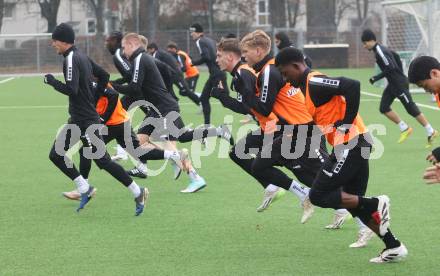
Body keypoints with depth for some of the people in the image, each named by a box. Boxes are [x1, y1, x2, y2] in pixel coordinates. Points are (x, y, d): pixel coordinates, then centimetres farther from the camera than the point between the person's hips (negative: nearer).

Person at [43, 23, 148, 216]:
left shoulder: (71, 59, -17)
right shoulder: (82, 57, 12)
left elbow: (71, 89, -26)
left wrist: (52, 82, -13)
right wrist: (97, 93, 29)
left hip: (86, 120, -10)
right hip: (77, 120, 10)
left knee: (102, 160, -8)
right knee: (56, 155, 9)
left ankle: (138, 193, 0)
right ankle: (84, 189, 13)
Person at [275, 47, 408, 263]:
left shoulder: (314, 83, -13)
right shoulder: (309, 85, 18)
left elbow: (352, 86, -27)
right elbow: (319, 122, 28)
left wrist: (347, 123, -21)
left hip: (349, 145, -10)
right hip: (356, 145, 10)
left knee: (318, 196, -6)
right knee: (353, 202, 14)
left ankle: (376, 205, -9)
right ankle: (394, 247, 13)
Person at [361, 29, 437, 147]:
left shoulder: (380, 51, -19)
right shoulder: (380, 49, 10)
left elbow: (390, 68, -26)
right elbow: (396, 57, 22)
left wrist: (376, 78, -20)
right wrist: (401, 74, 25)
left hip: (399, 83, -10)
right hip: (392, 84, 10)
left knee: (412, 109, -4)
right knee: (384, 108, 5)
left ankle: (431, 132, 4)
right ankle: (404, 128, 13)